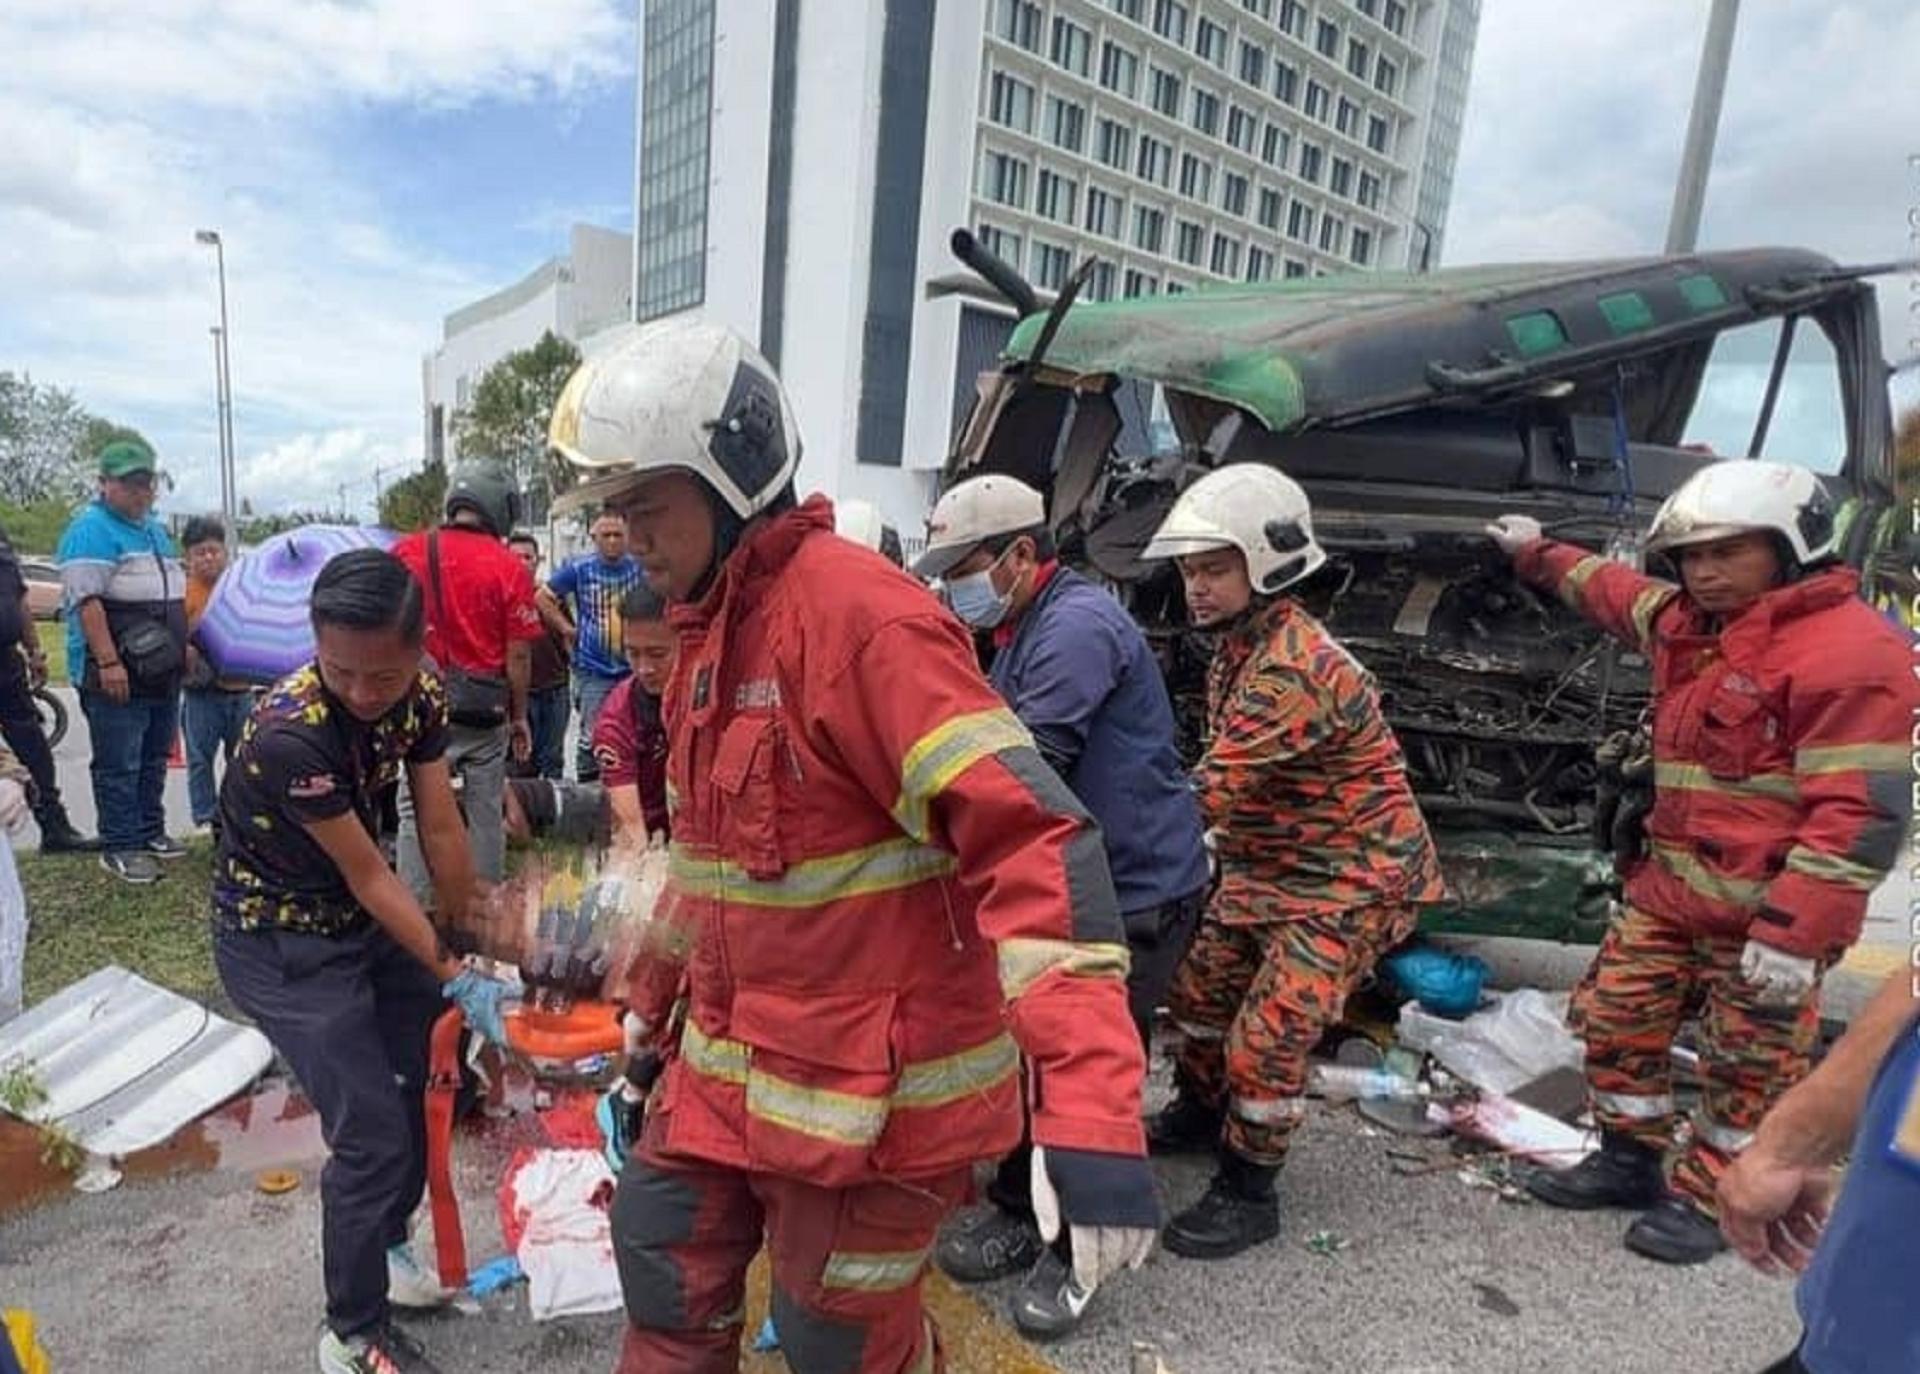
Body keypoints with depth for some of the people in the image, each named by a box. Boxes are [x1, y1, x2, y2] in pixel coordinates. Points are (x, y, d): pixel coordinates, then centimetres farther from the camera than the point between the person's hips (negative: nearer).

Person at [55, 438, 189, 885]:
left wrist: (183, 645, 22)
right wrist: (108, 662, -24)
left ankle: (150, 831, 26)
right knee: (119, 765, -2)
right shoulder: (91, 530, -10)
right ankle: (118, 847, 6)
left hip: (163, 672, 8)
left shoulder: (156, 529, 17)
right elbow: (86, 600, -18)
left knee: (154, 759, 16)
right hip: (118, 674, -8)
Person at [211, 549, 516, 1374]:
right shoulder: (289, 732, -33)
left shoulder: (421, 695, -14)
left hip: (360, 917, 7)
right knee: (372, 1134, -6)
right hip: (279, 941, -7)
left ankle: (387, 1246, 39)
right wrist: (457, 981, -18)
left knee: (432, 1072, 14)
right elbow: (370, 878, -25)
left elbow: (441, 833, -7)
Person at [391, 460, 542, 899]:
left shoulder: (405, 552, 0)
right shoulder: (510, 568, -6)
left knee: (415, 813, 8)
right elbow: (518, 656, -4)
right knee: (484, 814, 10)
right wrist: (519, 717, 7)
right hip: (484, 710, -1)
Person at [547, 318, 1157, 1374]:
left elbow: (1029, 839, -30)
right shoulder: (710, 627, 7)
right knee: (664, 1257, 22)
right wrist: (657, 990, 27)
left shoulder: (856, 611, -23)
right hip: (730, 1063, 9)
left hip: (872, 1087, -8)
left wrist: (1090, 1111, -36)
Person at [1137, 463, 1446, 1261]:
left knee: (1267, 1036, -8)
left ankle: (1248, 1194, 14)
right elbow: (1226, 780, 5)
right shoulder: (1238, 645, 3)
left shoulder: (1293, 666, -30)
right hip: (1271, 866, 10)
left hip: (1352, 879, -10)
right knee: (1199, 984, 18)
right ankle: (1198, 1112, 42)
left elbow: (1211, 792, -32)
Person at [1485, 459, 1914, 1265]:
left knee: (1749, 1065, 8)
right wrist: (1538, 556, 43)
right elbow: (1614, 592, 34)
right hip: (1666, 887, 8)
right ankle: (1629, 1162, 33)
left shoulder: (1852, 651, -17)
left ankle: (1701, 1198, 25)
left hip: (1766, 910, -8)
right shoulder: (1684, 622, 9)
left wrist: (1794, 932, -24)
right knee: (1614, 1019, 14)